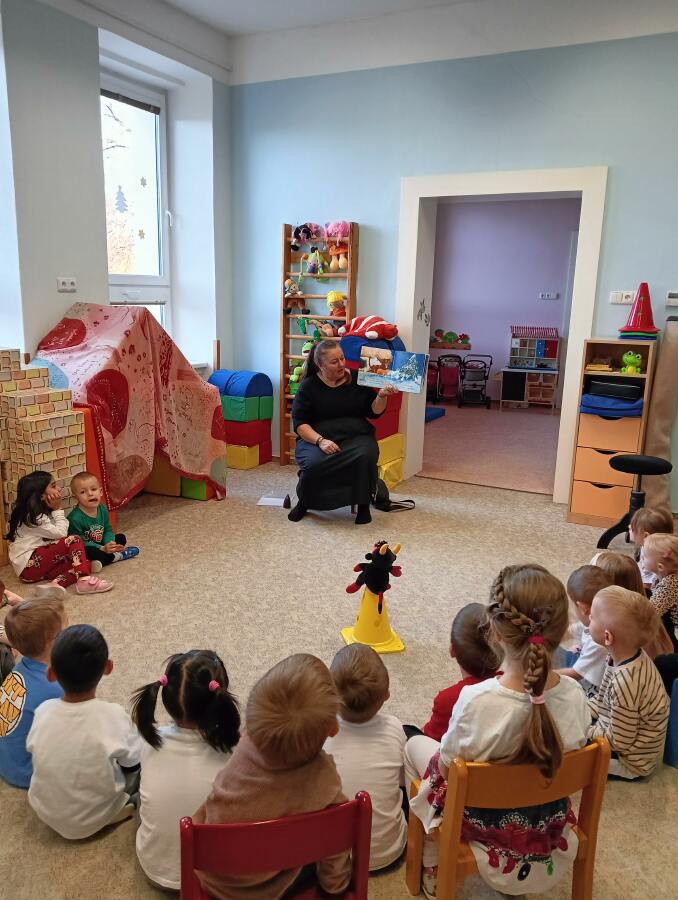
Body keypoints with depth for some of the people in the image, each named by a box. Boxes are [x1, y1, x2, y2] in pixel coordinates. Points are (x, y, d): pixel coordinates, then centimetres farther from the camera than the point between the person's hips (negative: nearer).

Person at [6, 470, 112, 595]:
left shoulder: (42, 512, 14)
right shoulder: (34, 517, -15)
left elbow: (58, 530, 6)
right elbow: (61, 533, -15)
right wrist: (58, 509, -8)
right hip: (29, 566, -9)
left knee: (86, 564, -7)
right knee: (74, 540, -22)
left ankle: (57, 583, -30)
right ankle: (84, 581, -35)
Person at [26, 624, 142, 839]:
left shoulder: (43, 710, -21)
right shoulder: (114, 716, -30)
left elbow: (33, 750, -1)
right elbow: (133, 764, -13)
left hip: (45, 811, 3)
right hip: (95, 819, -3)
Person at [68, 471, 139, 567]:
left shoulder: (102, 509, -4)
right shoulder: (75, 518, -25)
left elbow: (108, 530, 4)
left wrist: (110, 544, -18)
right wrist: (102, 549, -27)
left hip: (101, 545, 7)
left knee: (121, 538, 8)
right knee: (89, 552, -37)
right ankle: (117, 556, -13)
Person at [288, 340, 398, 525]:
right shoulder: (309, 385, 2)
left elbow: (374, 412, 6)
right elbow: (300, 423, -3)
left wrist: (382, 396, -15)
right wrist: (320, 441, -20)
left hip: (356, 436, 1)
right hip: (316, 438, -1)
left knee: (365, 456, -32)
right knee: (314, 464, -32)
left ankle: (363, 504, -8)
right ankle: (304, 502, 0)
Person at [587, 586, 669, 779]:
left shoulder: (625, 681, -37)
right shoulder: (633, 656, -11)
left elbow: (619, 741, -25)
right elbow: (602, 699, 5)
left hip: (630, 762, -8)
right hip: (618, 733, 8)